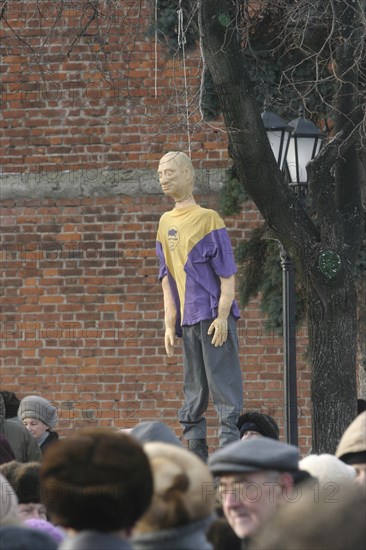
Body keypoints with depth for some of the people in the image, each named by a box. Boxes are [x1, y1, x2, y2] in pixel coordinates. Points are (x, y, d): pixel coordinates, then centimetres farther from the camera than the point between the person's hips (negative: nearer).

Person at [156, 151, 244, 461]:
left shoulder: (208, 219, -3)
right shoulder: (165, 223, 15)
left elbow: (227, 274, -7)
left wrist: (222, 316, -15)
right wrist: (169, 324, 10)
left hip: (214, 317, -7)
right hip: (187, 320, 7)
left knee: (223, 385, -9)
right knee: (193, 392, 9)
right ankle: (195, 456, 13)